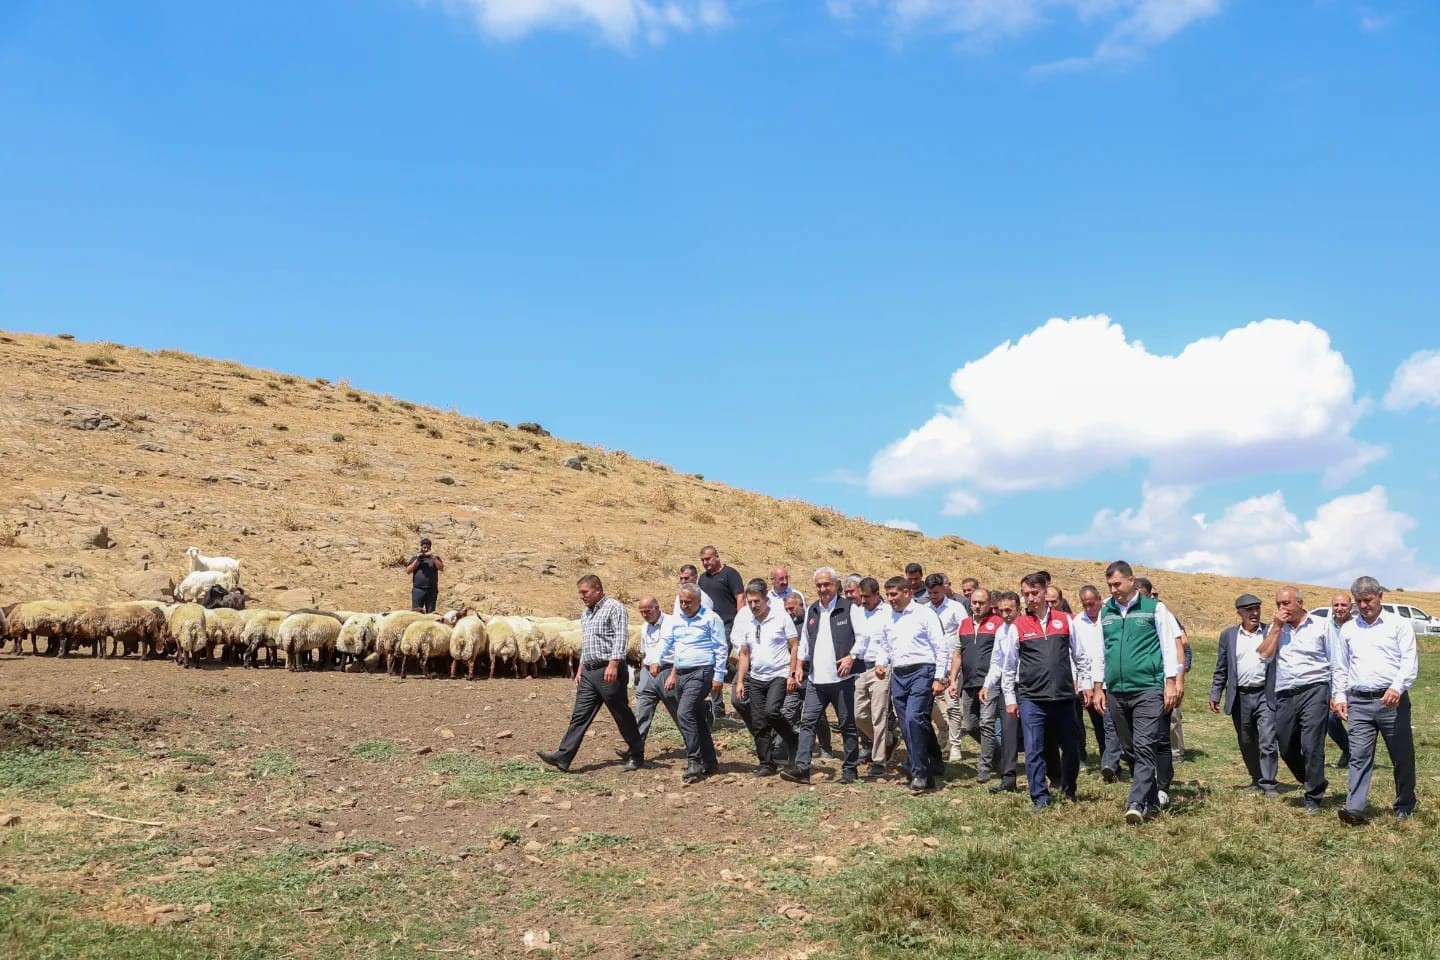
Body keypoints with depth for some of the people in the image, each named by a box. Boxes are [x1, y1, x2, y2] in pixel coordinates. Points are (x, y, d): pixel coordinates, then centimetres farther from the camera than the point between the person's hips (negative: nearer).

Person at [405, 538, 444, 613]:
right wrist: (417, 560, -4)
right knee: (415, 612, -5)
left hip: (432, 590, 0)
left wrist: (433, 558, -13)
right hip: (418, 590, 0)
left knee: (430, 613, 2)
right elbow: (408, 571, 4)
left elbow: (441, 568, -4)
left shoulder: (435, 557, 13)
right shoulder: (415, 558, 15)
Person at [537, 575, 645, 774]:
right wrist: (580, 669, 20)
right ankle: (563, 757, -4)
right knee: (580, 715, 1)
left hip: (610, 671, -8)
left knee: (622, 715, 1)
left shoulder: (614, 608, -7)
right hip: (589, 672, 8)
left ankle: (636, 756, 14)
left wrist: (613, 664, -25)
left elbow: (620, 638, -17)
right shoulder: (586, 614, 20)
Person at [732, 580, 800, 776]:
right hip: (756, 678, 5)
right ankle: (767, 764, 13)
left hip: (779, 675, -5)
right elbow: (744, 654, 13)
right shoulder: (746, 624, 9)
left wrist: (792, 674, -11)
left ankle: (792, 740, 1)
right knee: (758, 724, 3)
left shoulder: (781, 618, -5)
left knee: (771, 710, -25)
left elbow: (794, 646, -4)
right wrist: (740, 681, 6)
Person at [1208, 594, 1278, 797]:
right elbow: (1221, 669, 10)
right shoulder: (1228, 635, 8)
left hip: (1266, 695, -3)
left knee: (1267, 742, -8)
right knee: (1246, 743, 11)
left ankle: (1268, 784, -2)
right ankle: (1257, 779, 26)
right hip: (1240, 697, 3)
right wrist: (1215, 695, 6)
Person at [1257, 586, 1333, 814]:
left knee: (1311, 747, -9)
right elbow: (1264, 655, -2)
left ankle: (1313, 797, 4)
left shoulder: (1320, 626, 3)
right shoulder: (1276, 628, 12)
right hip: (1285, 695, 4)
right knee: (1287, 749, 9)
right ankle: (1316, 784, 31)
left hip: (1314, 690, -4)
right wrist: (1277, 627, -4)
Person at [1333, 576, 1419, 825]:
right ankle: (1354, 809, -11)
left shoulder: (1399, 624, 3)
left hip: (1392, 701, -2)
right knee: (1359, 756, -5)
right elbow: (1341, 667, 18)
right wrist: (1340, 696, 8)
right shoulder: (1348, 629, 15)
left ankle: (1405, 806, 25)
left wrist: (1397, 688, -22)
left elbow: (1410, 661, -7)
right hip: (1358, 702, 2)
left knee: (1402, 757, 8)